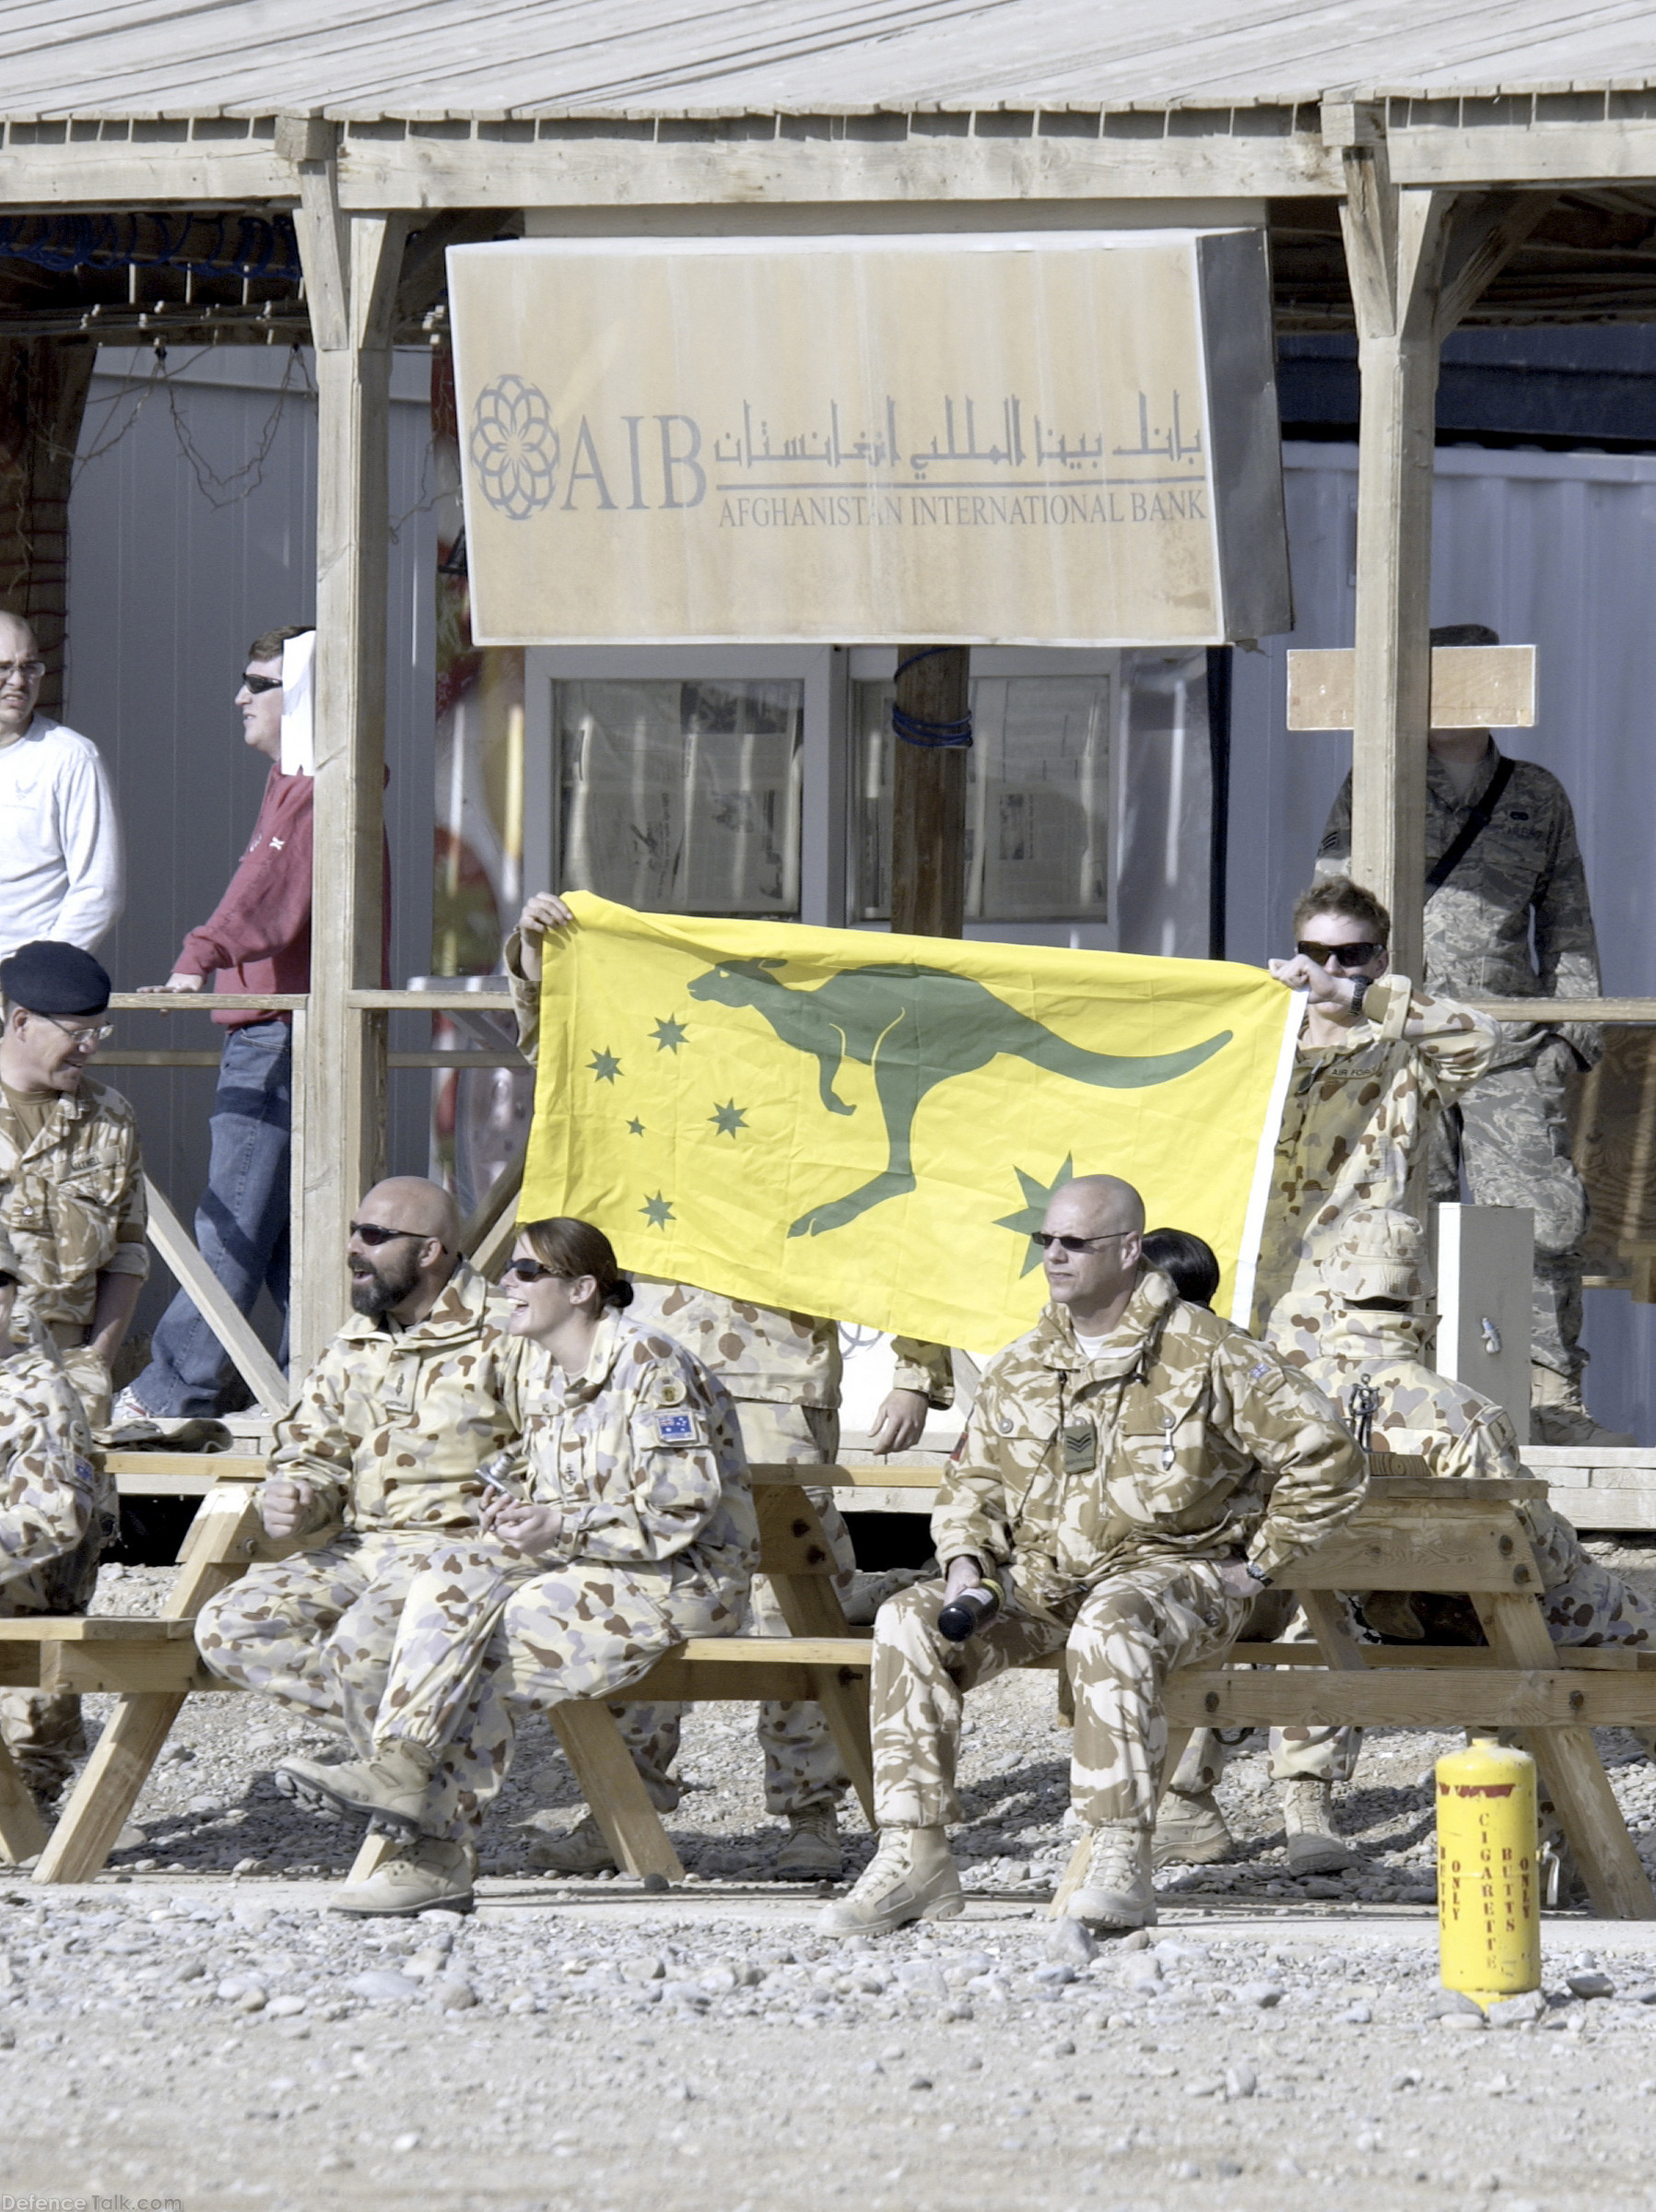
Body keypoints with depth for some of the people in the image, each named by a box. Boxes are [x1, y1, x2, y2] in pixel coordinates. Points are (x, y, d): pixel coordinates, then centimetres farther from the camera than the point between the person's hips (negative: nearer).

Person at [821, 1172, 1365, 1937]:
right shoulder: (1020, 1369, 12)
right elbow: (971, 1479, 21)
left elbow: (1326, 1457, -4)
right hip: (1039, 1580, 6)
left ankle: (1120, 1860, -39)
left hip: (1170, 1571, -6)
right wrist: (966, 1565, 0)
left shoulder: (1207, 1357, -5)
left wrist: (1258, 1564, -4)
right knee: (908, 1624, -18)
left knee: (1111, 1628, -41)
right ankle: (914, 1857, -19)